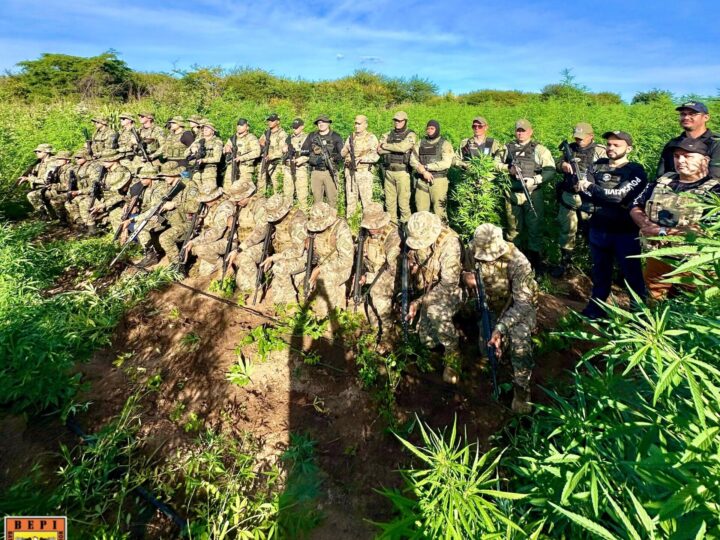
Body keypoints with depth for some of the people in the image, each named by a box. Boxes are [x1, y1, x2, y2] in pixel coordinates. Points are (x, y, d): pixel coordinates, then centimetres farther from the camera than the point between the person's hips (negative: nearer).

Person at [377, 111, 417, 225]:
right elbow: (379, 150, -1)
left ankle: (406, 223, 9)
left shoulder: (410, 135, -1)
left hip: (402, 172, -5)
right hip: (388, 171, 5)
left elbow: (403, 147, -20)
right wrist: (396, 149, -11)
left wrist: (386, 146, -9)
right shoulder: (388, 135, 13)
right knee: (389, 200, 9)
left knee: (403, 200, -2)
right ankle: (391, 222, 20)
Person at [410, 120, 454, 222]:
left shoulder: (445, 144, 0)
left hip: (438, 180, -4)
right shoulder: (420, 143, 11)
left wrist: (426, 166, -13)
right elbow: (413, 159, 2)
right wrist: (424, 171, -13)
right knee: (420, 208, 9)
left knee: (439, 209, -2)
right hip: (422, 180, 4)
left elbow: (446, 163, -13)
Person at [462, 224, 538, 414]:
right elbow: (466, 272, -2)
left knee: (519, 337, -34)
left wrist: (500, 328, -47)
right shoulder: (471, 252, -20)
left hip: (520, 307, -4)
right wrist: (467, 277, -29)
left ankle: (521, 388, -15)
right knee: (487, 350, -6)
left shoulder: (517, 261, -33)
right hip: (493, 307, 5)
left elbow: (522, 303, -35)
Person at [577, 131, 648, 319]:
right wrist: (610, 197, -20)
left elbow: (619, 195, -20)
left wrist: (590, 187, -15)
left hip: (625, 232, -4)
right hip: (598, 229, 4)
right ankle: (596, 307, 32)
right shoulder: (597, 167, 5)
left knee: (632, 274, 6)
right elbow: (586, 194, -5)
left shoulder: (636, 171, -6)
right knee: (600, 272, 17)